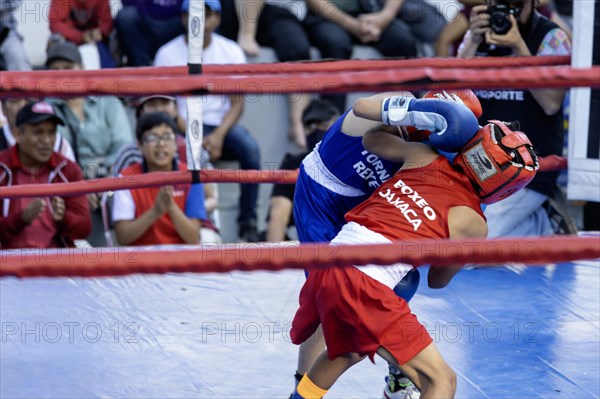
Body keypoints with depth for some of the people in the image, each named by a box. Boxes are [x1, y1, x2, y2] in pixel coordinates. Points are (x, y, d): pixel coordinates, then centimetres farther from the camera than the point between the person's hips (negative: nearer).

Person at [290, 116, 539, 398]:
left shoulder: (423, 157, 13)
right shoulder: (472, 223, 3)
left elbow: (371, 138, 33)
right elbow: (438, 280, 19)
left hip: (325, 266, 7)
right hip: (365, 286, -7)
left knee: (347, 351, 37)